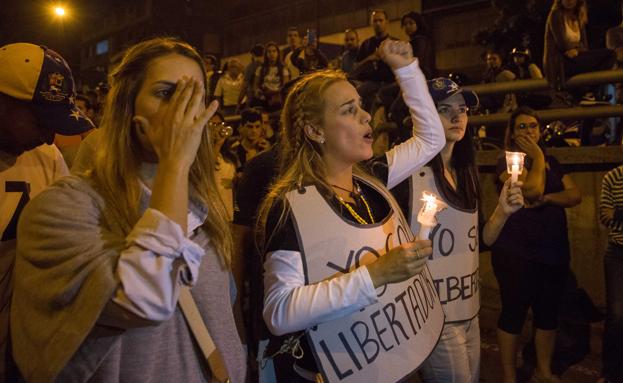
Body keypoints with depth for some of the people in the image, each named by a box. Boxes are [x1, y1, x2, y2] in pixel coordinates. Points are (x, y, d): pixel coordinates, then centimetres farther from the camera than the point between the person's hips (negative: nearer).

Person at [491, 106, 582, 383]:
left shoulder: (551, 162, 14)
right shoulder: (507, 162, -5)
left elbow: (575, 195, 1)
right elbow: (533, 189, -23)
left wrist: (545, 198, -15)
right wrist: (537, 157, -9)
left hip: (554, 251, 6)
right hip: (516, 253, -6)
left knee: (548, 313, 14)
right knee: (514, 312, 2)